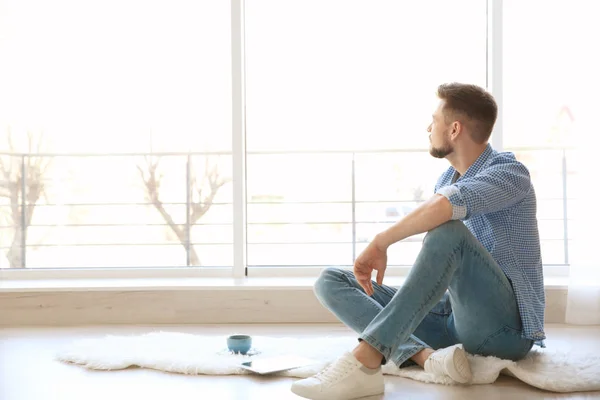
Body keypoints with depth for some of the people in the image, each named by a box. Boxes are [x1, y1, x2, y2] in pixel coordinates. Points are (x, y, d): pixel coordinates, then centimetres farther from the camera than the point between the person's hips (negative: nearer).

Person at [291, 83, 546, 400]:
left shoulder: (509, 172, -9)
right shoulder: (446, 180, 16)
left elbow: (446, 205, -31)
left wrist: (380, 243, -25)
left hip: (504, 328, -8)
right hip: (451, 319, 8)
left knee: (449, 232, -35)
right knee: (330, 282, -2)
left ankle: (365, 361, -39)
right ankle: (426, 356, -27)